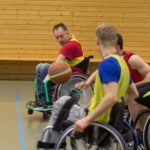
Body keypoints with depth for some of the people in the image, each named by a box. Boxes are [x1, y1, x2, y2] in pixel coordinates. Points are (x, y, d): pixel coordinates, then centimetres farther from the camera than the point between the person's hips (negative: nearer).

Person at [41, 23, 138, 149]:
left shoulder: (107, 63, -22)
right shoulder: (121, 62, 8)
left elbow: (111, 97, -34)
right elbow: (134, 93, 17)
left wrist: (87, 120, -32)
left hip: (98, 122, -9)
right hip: (109, 120, 9)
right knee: (64, 101, 23)